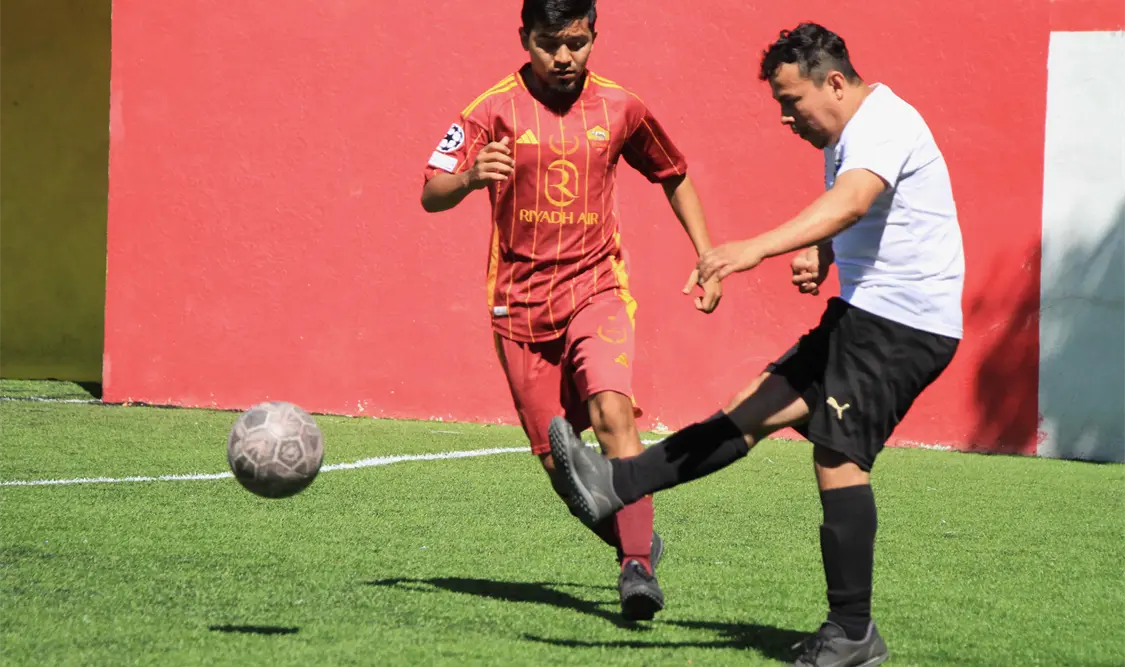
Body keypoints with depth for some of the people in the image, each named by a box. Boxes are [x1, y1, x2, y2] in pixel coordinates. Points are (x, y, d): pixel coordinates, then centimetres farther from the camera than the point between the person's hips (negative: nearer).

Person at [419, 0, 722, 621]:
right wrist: (470, 178, -35)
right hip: (520, 301, 0)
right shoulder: (496, 109, -5)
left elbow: (674, 175, 20)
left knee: (612, 412, -26)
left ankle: (638, 568, -26)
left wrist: (707, 258, 13)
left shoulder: (619, 108, 3)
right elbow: (431, 194, -13)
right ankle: (637, 545, 26)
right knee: (557, 458, 1)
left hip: (596, 288, 0)